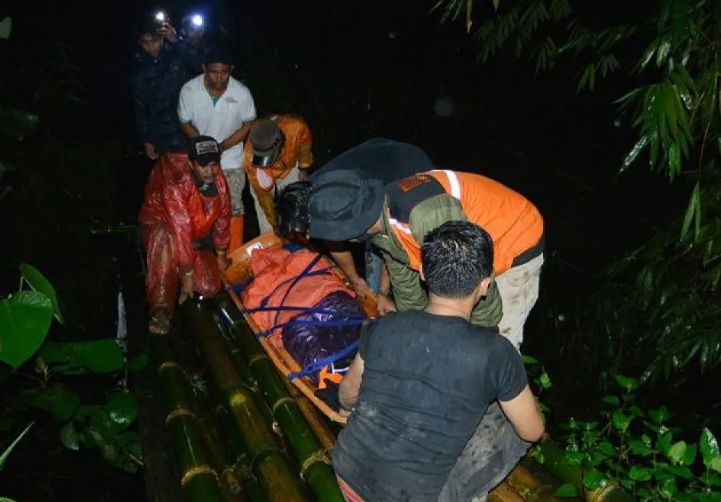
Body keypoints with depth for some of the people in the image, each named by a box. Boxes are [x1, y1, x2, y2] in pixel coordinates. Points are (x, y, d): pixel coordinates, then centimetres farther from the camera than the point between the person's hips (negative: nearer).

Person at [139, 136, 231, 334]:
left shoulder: (219, 180, -13)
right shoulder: (176, 182, -33)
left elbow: (223, 217, 3)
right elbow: (181, 230, -34)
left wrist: (221, 255, 12)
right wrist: (188, 273, -32)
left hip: (197, 238, 5)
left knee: (210, 287, -14)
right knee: (166, 237, -42)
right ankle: (161, 308, -37)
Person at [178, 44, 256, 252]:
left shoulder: (242, 93, -21)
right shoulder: (189, 90, -20)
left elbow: (248, 124, -7)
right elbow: (185, 123, -5)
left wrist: (222, 146, -17)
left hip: (231, 161, -1)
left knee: (233, 209, 8)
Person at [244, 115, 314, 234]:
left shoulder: (296, 128, -42)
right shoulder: (249, 157, -41)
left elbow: (305, 144, -14)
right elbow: (263, 194, -27)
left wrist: (304, 170, -2)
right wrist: (274, 223, -21)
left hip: (290, 167, 2)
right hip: (264, 174, -1)